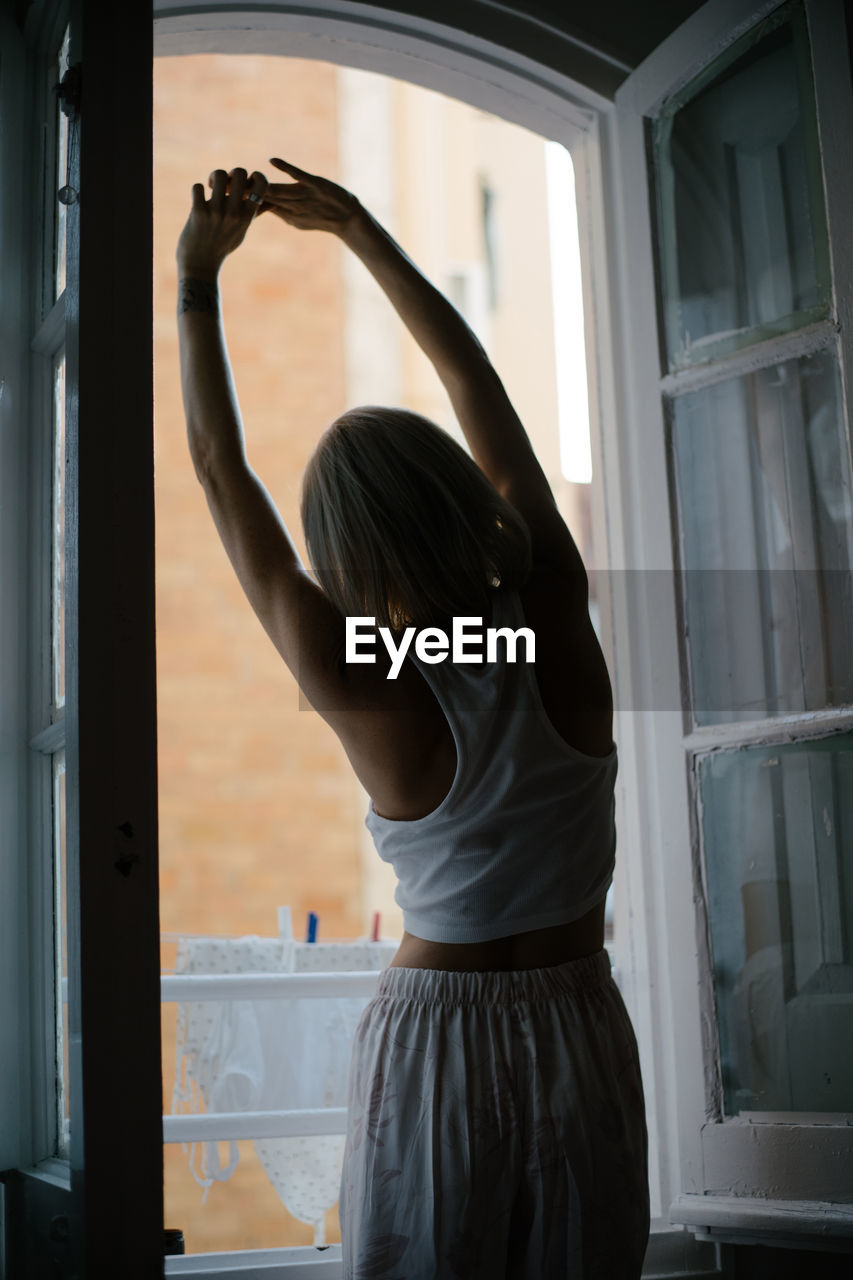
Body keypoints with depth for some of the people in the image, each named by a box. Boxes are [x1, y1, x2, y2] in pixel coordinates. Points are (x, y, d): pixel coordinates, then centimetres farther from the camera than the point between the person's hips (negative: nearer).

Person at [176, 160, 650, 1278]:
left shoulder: (359, 689, -17)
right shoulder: (558, 624, -10)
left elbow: (222, 471, -7)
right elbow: (482, 391, 1)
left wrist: (197, 280, 3)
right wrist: (360, 230, 9)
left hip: (435, 1045, -3)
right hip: (583, 1031, 3)